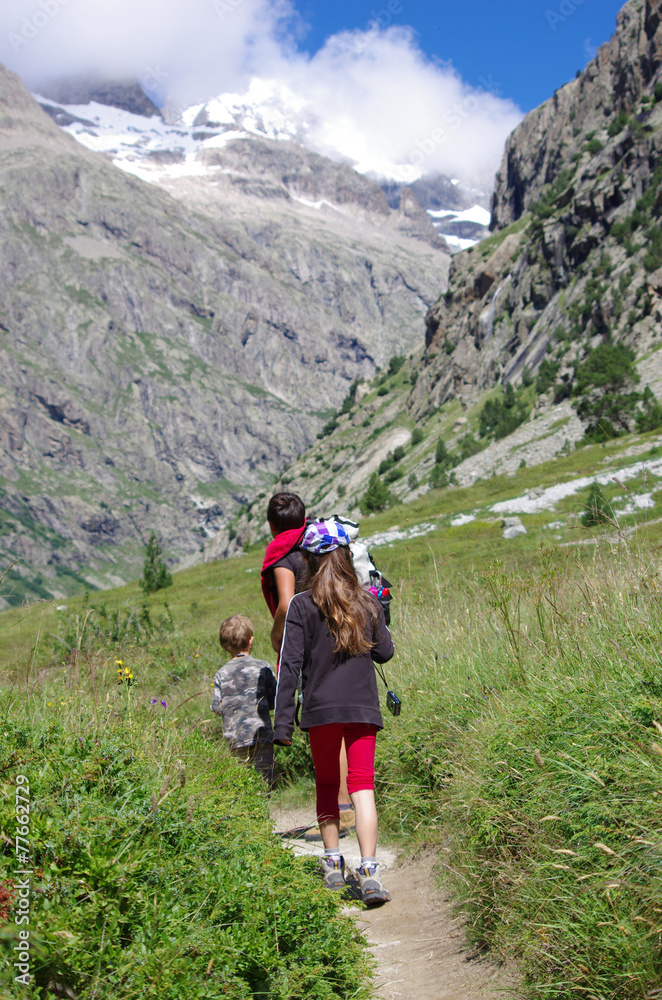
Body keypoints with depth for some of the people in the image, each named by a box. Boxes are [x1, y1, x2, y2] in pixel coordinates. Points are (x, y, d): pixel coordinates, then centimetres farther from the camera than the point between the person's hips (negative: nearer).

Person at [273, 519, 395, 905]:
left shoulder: (302, 605, -4)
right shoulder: (367, 603, 4)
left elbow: (291, 666, -6)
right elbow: (384, 653, 14)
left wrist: (282, 723, -4)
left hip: (321, 710, -1)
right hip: (363, 707, 1)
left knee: (327, 784, 16)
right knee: (363, 785, 0)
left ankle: (333, 863, 21)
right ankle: (369, 870, -11)